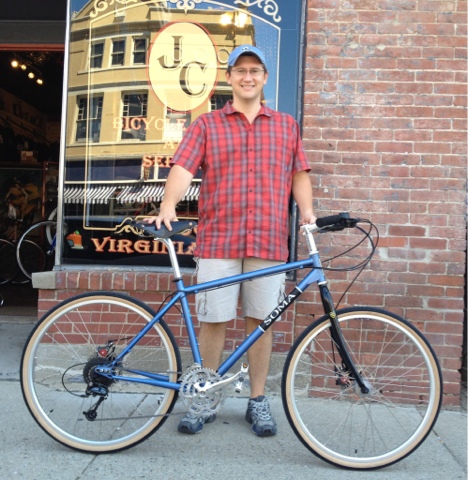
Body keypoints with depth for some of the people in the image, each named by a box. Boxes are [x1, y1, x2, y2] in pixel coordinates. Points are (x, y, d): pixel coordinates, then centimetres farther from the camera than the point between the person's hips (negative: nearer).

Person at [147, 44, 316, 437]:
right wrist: (168, 206, -19)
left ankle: (258, 401, 22)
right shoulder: (207, 125, 10)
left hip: (269, 242, 2)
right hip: (218, 240, -1)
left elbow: (299, 174, 17)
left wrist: (307, 210, -1)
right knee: (214, 320, 3)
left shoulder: (286, 125, 17)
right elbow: (183, 168, -2)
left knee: (262, 321, 7)